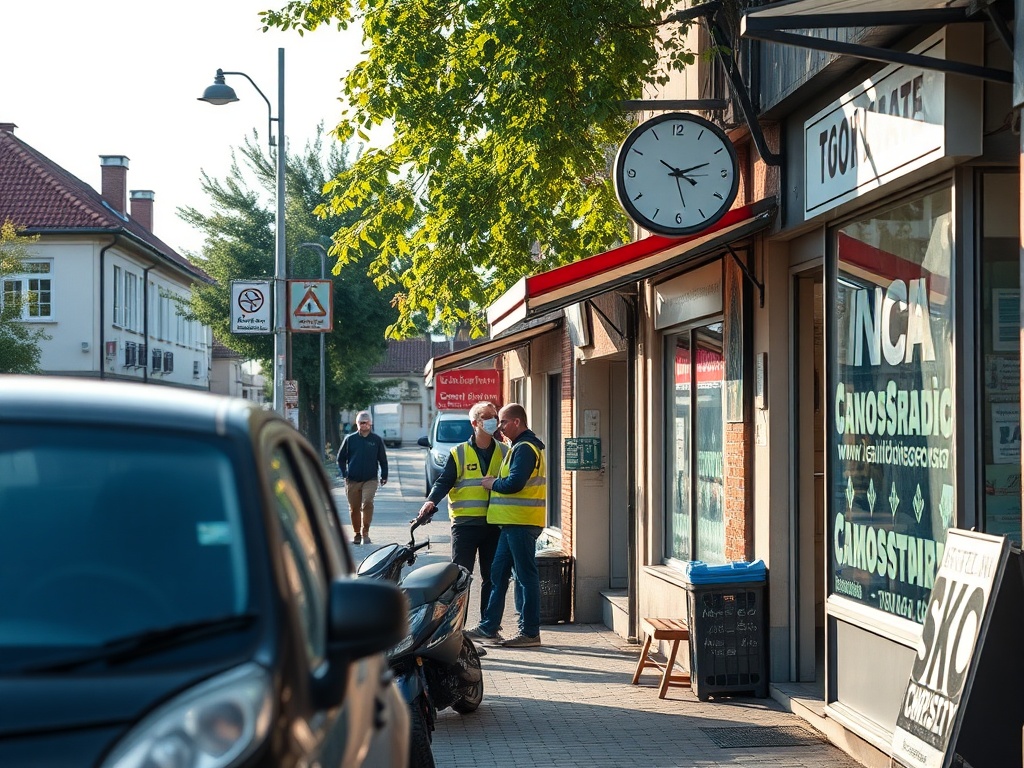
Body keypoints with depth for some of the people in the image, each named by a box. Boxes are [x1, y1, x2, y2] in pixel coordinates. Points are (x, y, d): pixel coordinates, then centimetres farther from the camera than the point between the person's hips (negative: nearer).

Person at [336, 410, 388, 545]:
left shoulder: (376, 440, 4)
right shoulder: (350, 439, 4)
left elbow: (383, 459, 12)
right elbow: (341, 458, 9)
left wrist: (384, 476, 6)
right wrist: (344, 474, 0)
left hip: (370, 479, -2)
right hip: (352, 480, 2)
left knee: (367, 503, -20)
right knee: (354, 508, 7)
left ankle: (365, 533, -13)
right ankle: (356, 534, 23)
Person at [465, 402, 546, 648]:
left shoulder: (524, 448, -14)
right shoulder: (523, 446, 20)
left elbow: (514, 483, -23)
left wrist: (492, 483, -7)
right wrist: (495, 483, 10)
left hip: (521, 523, -11)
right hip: (514, 522, 11)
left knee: (526, 577, -5)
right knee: (498, 574, 13)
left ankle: (530, 632, -1)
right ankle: (488, 627, 18)